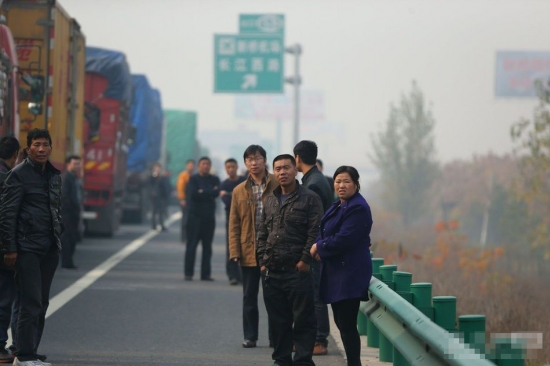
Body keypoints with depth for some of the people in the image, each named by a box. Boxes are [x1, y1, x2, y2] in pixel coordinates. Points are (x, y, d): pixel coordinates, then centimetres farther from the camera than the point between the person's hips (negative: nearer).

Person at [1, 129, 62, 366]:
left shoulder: (54, 175, 14)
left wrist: (57, 240, 15)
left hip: (49, 249, 7)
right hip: (27, 248, -7)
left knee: (41, 304, 8)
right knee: (31, 303, -10)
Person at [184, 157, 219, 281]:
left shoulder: (215, 180, 11)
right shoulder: (193, 179, 4)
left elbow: (216, 193, -6)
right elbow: (192, 194, -12)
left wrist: (202, 192, -11)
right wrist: (209, 193, -9)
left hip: (209, 216, 3)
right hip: (195, 215, -3)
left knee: (207, 246, 3)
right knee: (191, 244, -5)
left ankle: (206, 273, 7)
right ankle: (188, 273, -3)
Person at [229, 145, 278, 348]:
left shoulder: (277, 186, -1)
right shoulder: (239, 191, 8)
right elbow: (234, 224, 7)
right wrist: (235, 251, -3)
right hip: (248, 251, 3)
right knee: (249, 296, 6)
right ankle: (250, 336, 13)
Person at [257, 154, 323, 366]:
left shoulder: (309, 199, -3)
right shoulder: (270, 201, 16)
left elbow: (315, 232, -9)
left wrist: (305, 260, -14)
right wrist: (263, 260, 9)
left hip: (298, 271, -6)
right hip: (272, 272, 6)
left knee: (303, 320, -3)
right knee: (278, 320, 10)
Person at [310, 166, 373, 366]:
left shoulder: (358, 208, -15)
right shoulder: (338, 206, 16)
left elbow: (343, 239, -22)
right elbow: (325, 233, 16)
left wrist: (319, 247, -9)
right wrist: (320, 247, -6)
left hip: (350, 273, -10)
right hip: (336, 272, 10)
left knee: (347, 324, -8)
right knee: (341, 322, 13)